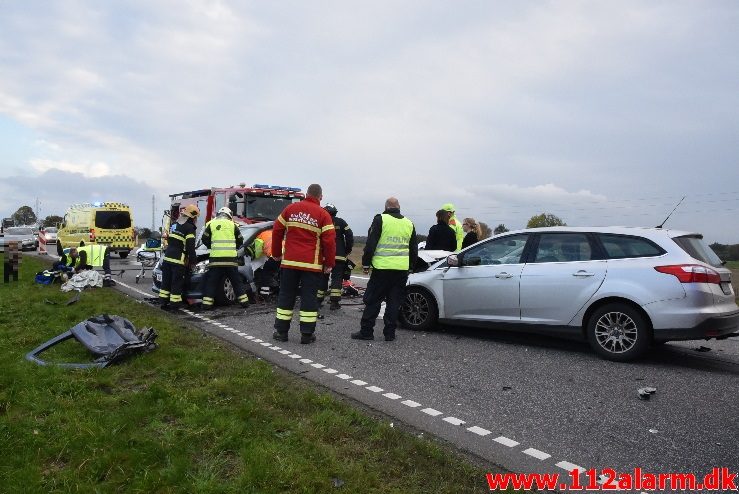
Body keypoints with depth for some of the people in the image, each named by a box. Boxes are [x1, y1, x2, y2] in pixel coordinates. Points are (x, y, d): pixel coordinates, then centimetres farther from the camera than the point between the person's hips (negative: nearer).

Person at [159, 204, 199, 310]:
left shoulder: (174, 224, 15)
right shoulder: (189, 228, -11)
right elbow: (190, 246, -14)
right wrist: (193, 259, -7)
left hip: (167, 257, 8)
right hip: (179, 260, -8)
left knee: (166, 281, 13)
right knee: (177, 283, 0)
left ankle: (163, 301, 18)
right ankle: (175, 303, 4)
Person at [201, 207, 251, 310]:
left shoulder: (211, 224, 6)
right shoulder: (233, 225, 9)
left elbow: (204, 239, 8)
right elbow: (240, 241, 15)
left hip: (215, 258, -1)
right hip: (231, 259, 1)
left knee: (211, 282, 5)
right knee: (236, 281, 11)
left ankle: (207, 303, 1)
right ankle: (244, 301, 13)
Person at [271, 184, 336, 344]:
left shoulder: (291, 209, 5)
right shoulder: (323, 214, -4)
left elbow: (277, 231, 7)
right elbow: (329, 241, -9)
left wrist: (276, 253, 18)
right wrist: (329, 263, -1)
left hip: (289, 262, 3)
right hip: (312, 264, -2)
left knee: (286, 296, 12)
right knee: (309, 297, 5)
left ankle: (281, 331, 18)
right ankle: (307, 334, 8)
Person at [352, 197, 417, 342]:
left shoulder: (380, 219, -3)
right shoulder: (409, 224, 13)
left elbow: (370, 244, -5)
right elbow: (414, 250, 19)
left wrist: (365, 263, 2)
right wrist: (410, 266, 27)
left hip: (382, 267, -4)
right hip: (402, 270, 4)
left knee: (372, 300, 4)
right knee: (394, 302, 10)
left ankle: (366, 331, 6)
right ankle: (389, 333, 13)